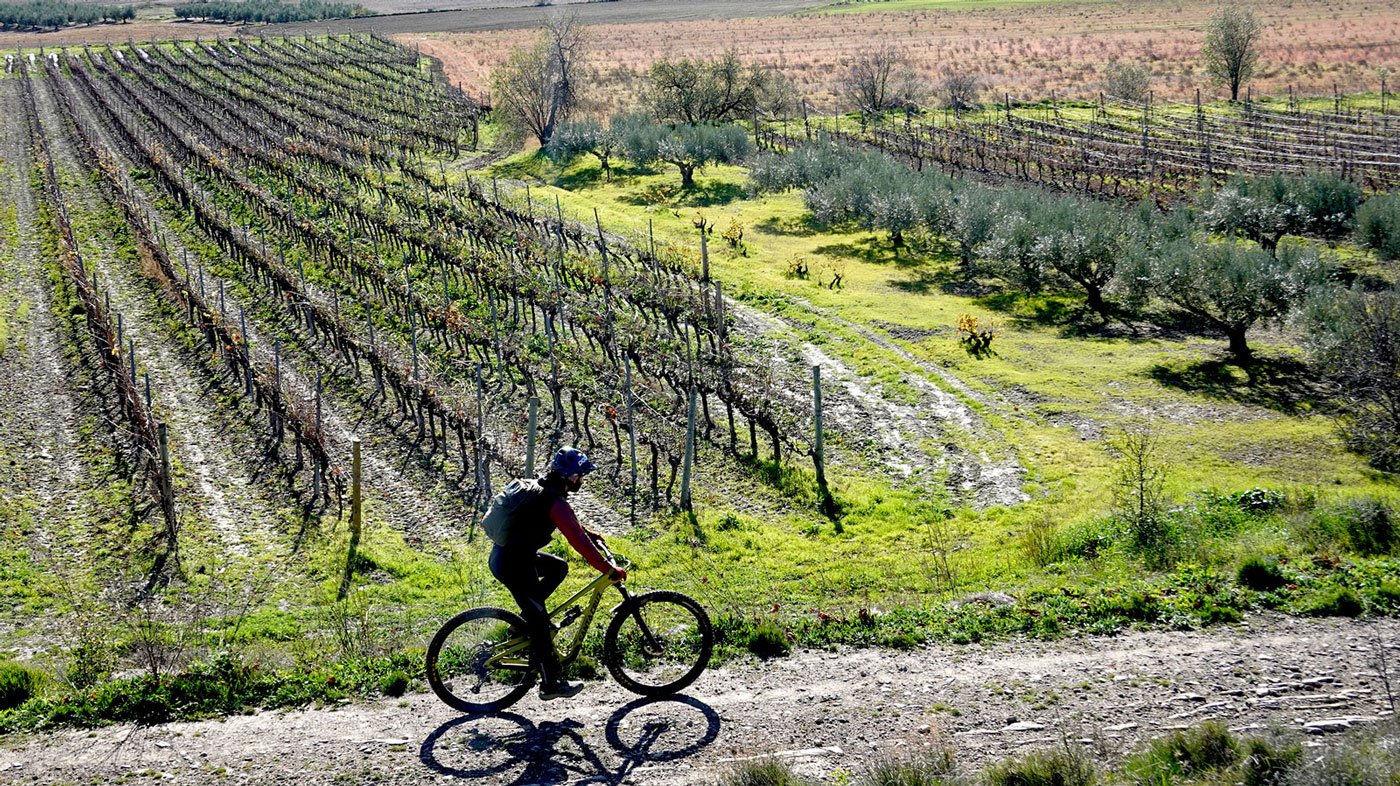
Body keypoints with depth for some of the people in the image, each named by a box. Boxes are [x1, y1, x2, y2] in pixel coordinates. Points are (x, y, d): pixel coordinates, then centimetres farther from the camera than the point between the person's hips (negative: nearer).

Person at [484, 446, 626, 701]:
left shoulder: (535, 488, 9)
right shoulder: (555, 502, -19)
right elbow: (577, 541, -23)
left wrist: (589, 534, 27)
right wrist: (608, 569, -19)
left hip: (503, 554, 9)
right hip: (515, 565, -9)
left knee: (558, 568, 25)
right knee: (539, 623, 0)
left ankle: (528, 617, 22)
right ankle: (551, 684, 9)